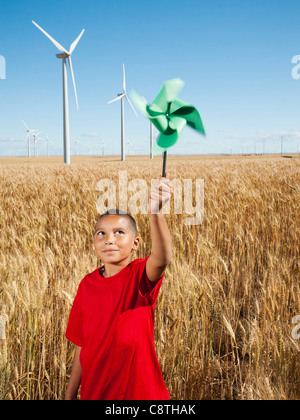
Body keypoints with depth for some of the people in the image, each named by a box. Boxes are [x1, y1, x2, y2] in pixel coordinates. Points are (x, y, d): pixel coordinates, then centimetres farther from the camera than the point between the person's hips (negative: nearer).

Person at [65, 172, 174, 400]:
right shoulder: (88, 284, -4)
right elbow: (82, 344, 5)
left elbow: (162, 259, -40)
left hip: (140, 390, -3)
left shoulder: (140, 275, -16)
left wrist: (156, 212, -55)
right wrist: (71, 393, 9)